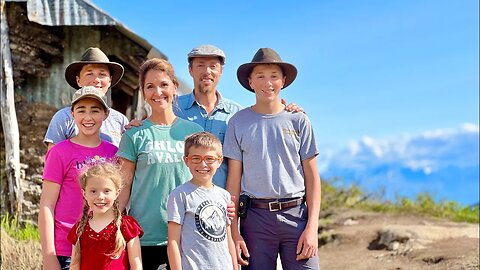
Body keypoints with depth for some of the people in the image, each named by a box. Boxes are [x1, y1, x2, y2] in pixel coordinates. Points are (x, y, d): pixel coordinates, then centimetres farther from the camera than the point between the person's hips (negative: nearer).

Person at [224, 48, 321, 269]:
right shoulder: (238, 122, 5)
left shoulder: (298, 121, 6)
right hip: (255, 216, 0)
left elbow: (312, 177, 5)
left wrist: (312, 227, -4)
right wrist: (234, 231, -1)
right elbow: (234, 178, 4)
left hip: (296, 213, 0)